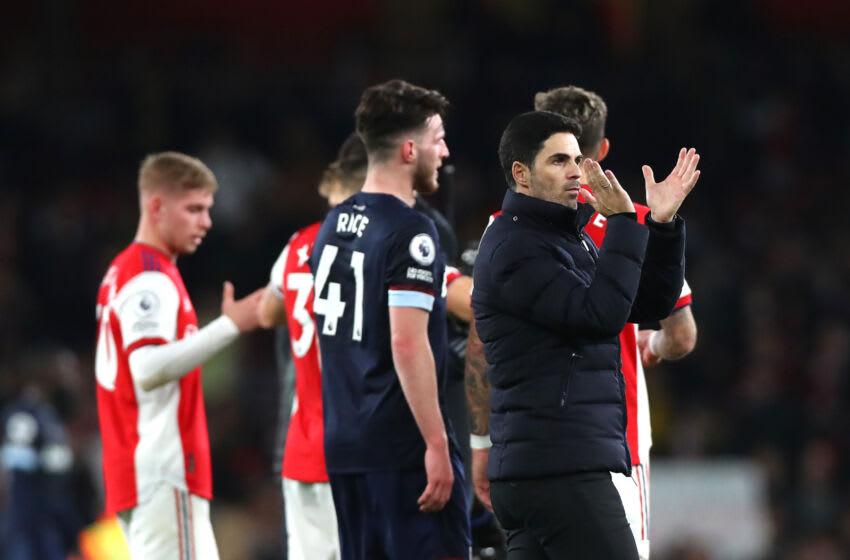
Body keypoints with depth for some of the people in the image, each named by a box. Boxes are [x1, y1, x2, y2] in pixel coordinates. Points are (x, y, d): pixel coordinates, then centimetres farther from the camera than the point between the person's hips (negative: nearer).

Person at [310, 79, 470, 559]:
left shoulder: (333, 226, 13)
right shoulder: (410, 231, -13)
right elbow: (407, 343, -20)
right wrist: (436, 442, -18)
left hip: (345, 444, 8)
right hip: (404, 447, -8)